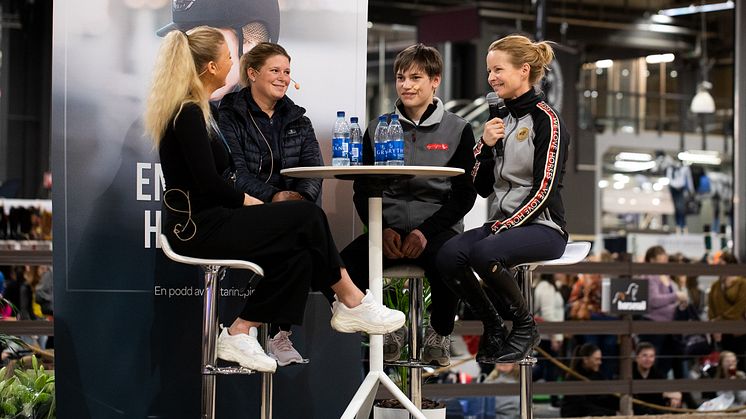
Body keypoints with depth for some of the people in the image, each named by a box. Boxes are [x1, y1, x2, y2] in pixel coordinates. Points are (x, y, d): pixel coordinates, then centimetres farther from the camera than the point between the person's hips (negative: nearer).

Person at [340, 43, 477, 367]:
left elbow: (464, 194, 1)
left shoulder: (457, 130, 7)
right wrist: (382, 228, -8)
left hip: (437, 227, -2)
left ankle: (440, 334, -3)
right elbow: (362, 191, 11)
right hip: (388, 228, 2)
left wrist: (426, 231, -13)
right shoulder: (377, 130, 14)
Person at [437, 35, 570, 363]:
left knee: (484, 253, -34)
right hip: (502, 223, 7)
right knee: (447, 256, -21)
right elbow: (482, 188, 13)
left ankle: (524, 326, -10)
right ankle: (493, 326, 0)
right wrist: (486, 145, -3)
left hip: (542, 226, -7)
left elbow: (544, 190, -13)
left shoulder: (545, 120, -6)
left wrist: (504, 227, -17)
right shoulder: (501, 119, 16)